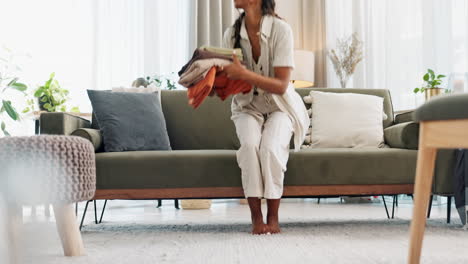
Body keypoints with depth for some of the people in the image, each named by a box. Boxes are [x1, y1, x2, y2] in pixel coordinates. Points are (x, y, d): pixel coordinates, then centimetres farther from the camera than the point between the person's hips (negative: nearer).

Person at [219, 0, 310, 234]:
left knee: (270, 147, -30)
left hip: (279, 107, -2)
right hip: (248, 107, 2)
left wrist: (243, 74, -33)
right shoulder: (231, 34, -6)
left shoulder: (280, 29, -17)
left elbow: (281, 85, -21)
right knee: (250, 145, -29)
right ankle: (256, 217, -21)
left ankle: (273, 217, -15)